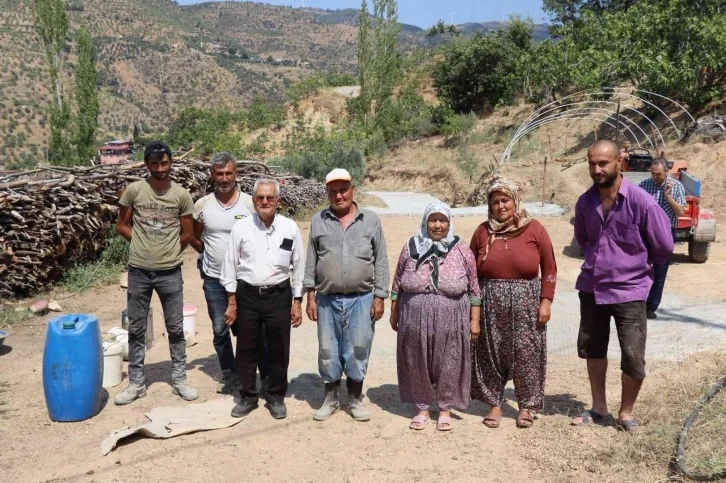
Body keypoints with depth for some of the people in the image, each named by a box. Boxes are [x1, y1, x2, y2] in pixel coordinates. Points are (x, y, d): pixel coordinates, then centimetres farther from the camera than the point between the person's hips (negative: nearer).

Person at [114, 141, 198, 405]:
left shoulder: (182, 195, -3)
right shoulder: (134, 190, -3)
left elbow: (188, 235, 4)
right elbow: (121, 225, 6)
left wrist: (167, 252, 7)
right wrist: (143, 244, 1)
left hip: (170, 272, 0)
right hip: (138, 271, 0)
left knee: (176, 328, 9)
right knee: (136, 328, 9)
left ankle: (179, 379, 23)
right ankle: (136, 383, 22)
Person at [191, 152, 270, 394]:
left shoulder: (250, 203, -7)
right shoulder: (202, 205, -1)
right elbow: (194, 237, 14)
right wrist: (209, 254, 7)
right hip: (213, 279, 3)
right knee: (220, 330, 12)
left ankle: (268, 378, 12)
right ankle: (230, 375, 28)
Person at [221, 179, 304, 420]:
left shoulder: (290, 228, -2)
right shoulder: (241, 227, -3)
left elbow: (298, 266, 4)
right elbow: (230, 264, 1)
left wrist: (297, 302, 3)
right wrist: (232, 302, 1)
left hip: (279, 295, 0)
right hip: (247, 295, 0)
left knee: (278, 350, 9)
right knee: (246, 350, 11)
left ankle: (276, 396, 28)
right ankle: (248, 396, 28)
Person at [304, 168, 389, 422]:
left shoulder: (371, 220, 1)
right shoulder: (318, 221, 4)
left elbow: (381, 262, 2)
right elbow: (311, 261, 6)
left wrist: (379, 297, -2)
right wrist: (311, 297, 2)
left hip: (361, 299, -1)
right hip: (327, 300, 1)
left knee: (358, 350, 6)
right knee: (328, 351, 9)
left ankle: (355, 399, 24)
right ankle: (330, 398, 27)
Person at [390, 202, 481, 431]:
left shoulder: (462, 251, 0)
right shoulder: (411, 248, 2)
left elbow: (473, 288, 3)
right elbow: (397, 284, 8)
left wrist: (474, 320, 1)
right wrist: (394, 313, 9)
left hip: (450, 321, -1)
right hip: (415, 319, 1)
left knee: (448, 365, 7)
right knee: (417, 364, 9)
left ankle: (445, 409, 26)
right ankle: (422, 408, 26)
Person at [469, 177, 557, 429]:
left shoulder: (534, 229, -2)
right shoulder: (483, 231, 3)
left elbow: (549, 269, -1)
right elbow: (472, 271, 6)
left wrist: (546, 301, -6)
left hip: (526, 302, -1)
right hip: (490, 302, 2)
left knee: (526, 355, 7)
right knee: (492, 354, 9)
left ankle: (526, 405, 23)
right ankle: (494, 403, 24)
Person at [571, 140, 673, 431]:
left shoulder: (642, 202, -16)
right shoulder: (585, 202, -2)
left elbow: (664, 246, -5)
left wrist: (635, 266, 8)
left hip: (629, 290, -4)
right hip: (591, 287, 5)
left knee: (633, 358, 0)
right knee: (592, 348, 15)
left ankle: (626, 413, 23)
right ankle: (599, 408, 32)